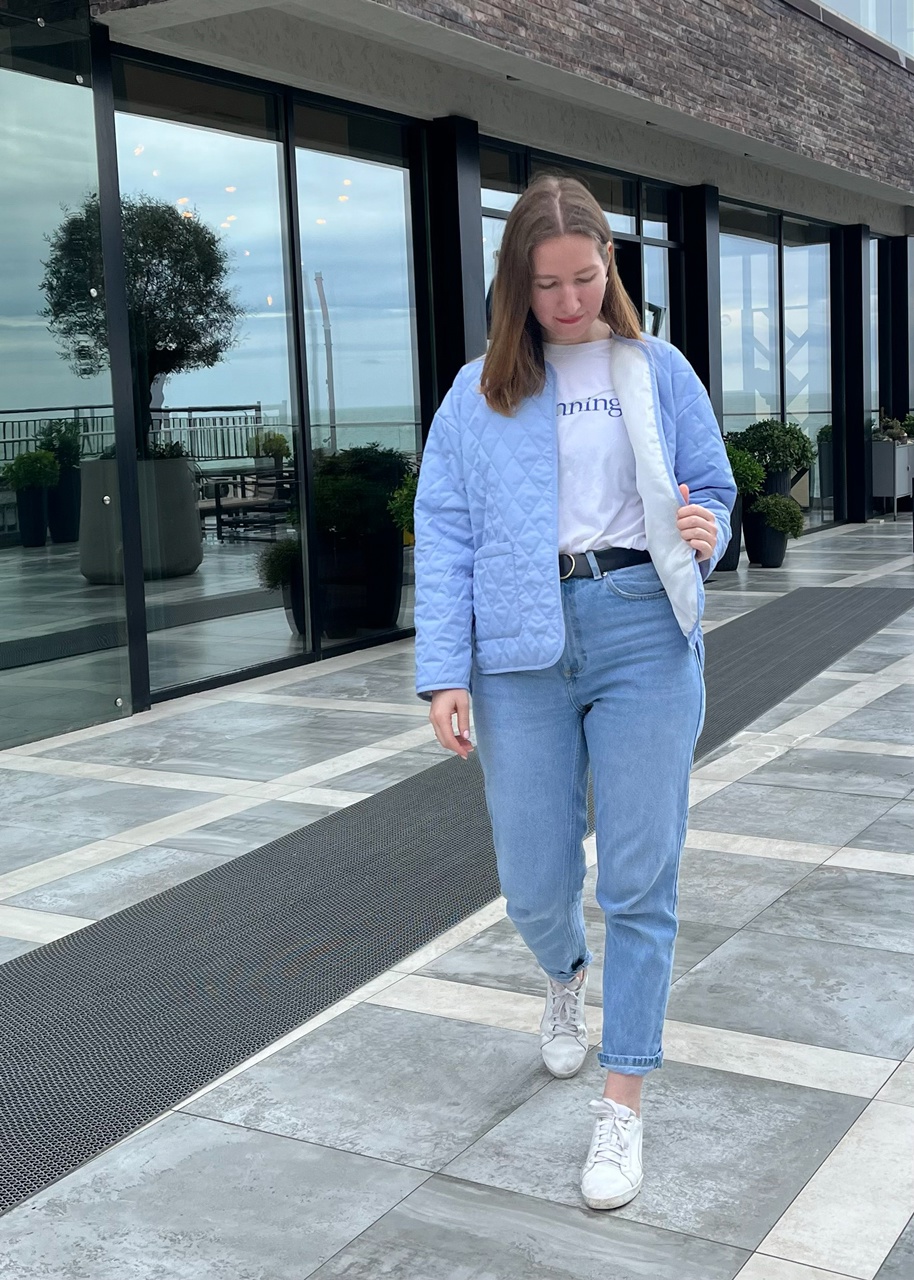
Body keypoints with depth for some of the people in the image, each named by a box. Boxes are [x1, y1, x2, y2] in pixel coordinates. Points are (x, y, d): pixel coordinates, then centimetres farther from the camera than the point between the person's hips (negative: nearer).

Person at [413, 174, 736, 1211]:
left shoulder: (659, 371, 9)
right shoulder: (480, 392, 7)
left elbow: (712, 489, 15)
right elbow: (444, 534, 2)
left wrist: (705, 531, -10)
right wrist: (443, 673, -7)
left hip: (644, 631, 0)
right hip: (522, 647, 1)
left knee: (638, 877, -1)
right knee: (533, 881, 5)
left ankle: (622, 1104, 12)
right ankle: (565, 976, 42)